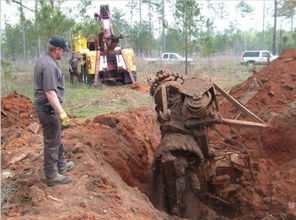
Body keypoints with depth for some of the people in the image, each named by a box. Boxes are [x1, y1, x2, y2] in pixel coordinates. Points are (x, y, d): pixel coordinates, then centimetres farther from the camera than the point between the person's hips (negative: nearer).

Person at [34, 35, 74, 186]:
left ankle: (61, 165, 36)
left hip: (45, 106, 11)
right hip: (49, 107, -11)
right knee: (52, 141, -1)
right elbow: (50, 92, -28)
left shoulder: (43, 60, 10)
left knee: (57, 137, 21)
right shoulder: (49, 65, -22)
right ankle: (52, 175, 9)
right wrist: (62, 113, -30)